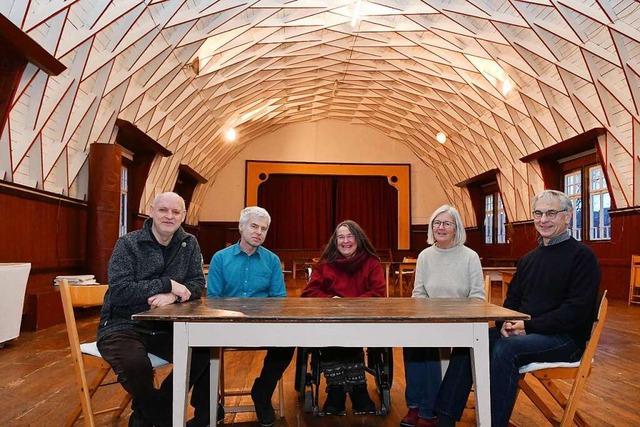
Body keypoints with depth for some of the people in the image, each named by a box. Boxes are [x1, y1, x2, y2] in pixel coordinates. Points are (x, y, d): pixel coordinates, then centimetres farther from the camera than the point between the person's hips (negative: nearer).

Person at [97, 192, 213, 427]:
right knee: (135, 363, -34)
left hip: (165, 327, 4)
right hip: (123, 326, -4)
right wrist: (167, 284, -22)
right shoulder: (128, 244, -7)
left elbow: (197, 284, -1)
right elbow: (119, 291, -18)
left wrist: (173, 295, -22)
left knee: (204, 350, -17)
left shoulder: (189, 244, 5)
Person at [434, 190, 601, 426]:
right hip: (522, 331, 7)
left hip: (565, 338, -7)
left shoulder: (582, 255, -6)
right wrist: (504, 323, -5)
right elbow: (512, 298, 18)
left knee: (505, 349, -33)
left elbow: (577, 309, -15)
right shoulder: (528, 258, 16)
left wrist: (529, 326, -19)